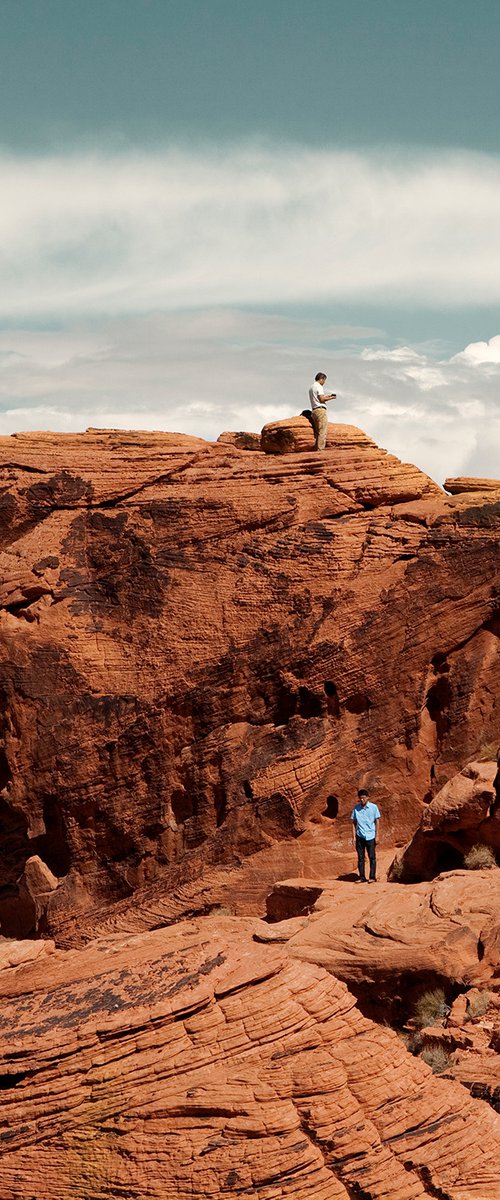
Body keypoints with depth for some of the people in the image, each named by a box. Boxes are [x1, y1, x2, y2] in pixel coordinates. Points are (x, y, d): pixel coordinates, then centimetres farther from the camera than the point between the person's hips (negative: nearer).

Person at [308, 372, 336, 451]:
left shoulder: (311, 387, 22)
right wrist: (331, 398, -1)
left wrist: (326, 397, 20)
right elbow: (322, 399, -14)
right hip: (320, 410, -9)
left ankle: (316, 449, 3)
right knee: (323, 431, -12)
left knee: (317, 432, 9)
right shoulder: (319, 386, -6)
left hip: (314, 411, 9)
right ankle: (320, 449, -18)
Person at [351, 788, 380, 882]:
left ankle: (372, 877, 3)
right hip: (359, 836, 2)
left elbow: (377, 821, 2)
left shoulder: (373, 807, -2)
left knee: (372, 857, -1)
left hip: (370, 836, -2)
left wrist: (376, 836, -3)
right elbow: (354, 823, 8)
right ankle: (362, 877, 10)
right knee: (360, 858, 4)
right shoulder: (356, 808, 4)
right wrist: (354, 837, 4)